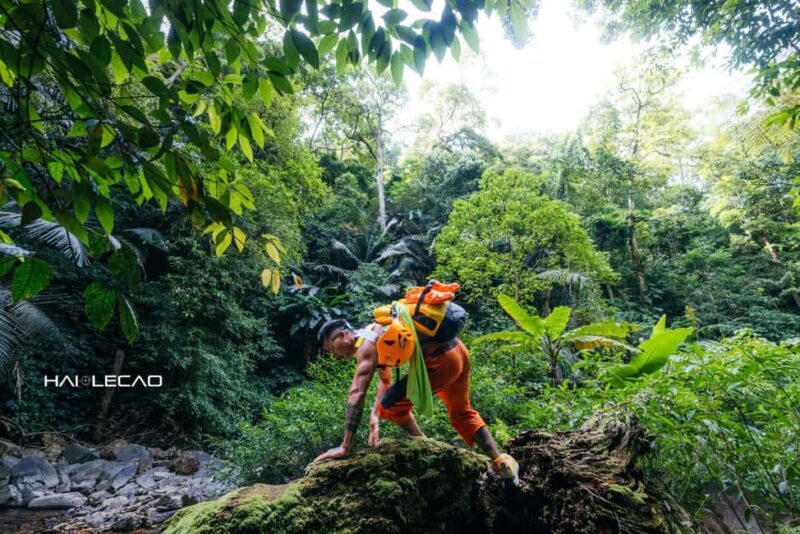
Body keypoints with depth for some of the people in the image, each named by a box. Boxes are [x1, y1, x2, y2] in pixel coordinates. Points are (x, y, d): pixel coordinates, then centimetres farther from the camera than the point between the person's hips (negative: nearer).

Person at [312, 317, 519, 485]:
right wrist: (374, 415, 15)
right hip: (457, 349, 11)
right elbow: (385, 380, 26)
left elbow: (357, 394, -20)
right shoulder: (374, 335, 18)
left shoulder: (366, 344, -12)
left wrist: (345, 447, -19)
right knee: (462, 413, 26)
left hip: (441, 359, -11)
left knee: (391, 404, -1)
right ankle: (502, 462, 31)